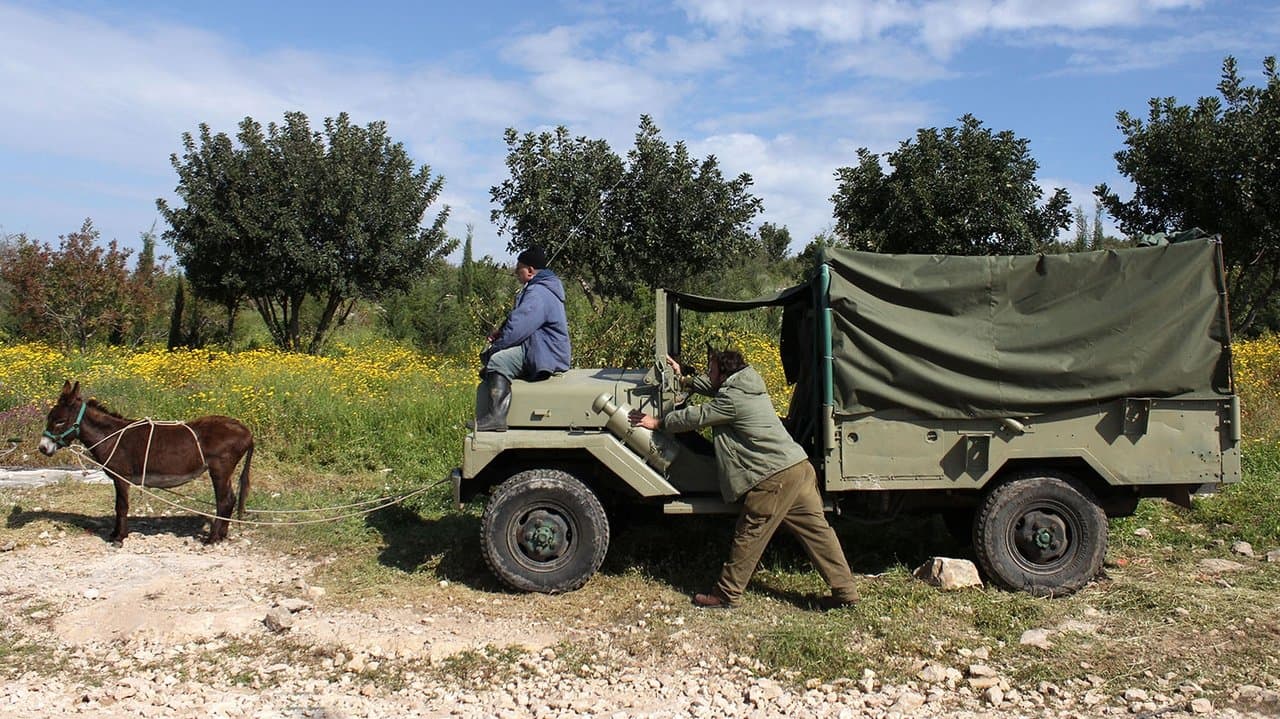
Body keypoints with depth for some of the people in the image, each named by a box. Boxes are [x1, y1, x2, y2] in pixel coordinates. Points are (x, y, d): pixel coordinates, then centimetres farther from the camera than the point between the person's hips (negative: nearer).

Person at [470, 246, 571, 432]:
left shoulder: (538, 294, -18)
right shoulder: (537, 289, 19)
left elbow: (518, 327, -25)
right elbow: (521, 321, 26)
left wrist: (495, 347, -13)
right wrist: (501, 331, 8)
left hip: (546, 356, -12)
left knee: (497, 361, -27)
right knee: (488, 355, 14)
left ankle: (497, 416, -30)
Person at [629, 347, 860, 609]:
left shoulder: (732, 400, -13)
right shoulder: (746, 383, 15)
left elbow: (696, 417, -5)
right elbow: (713, 386, 34)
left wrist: (657, 423, 8)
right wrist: (684, 379, 36)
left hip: (774, 477, -9)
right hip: (800, 467, 9)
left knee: (749, 536, 3)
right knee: (816, 530, 11)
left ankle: (726, 594, 14)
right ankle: (845, 591, 15)